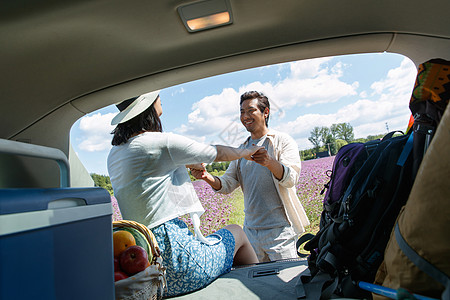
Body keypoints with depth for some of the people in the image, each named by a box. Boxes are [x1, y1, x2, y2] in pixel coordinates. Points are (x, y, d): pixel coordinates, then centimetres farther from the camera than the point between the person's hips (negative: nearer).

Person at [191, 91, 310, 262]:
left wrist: (270, 162, -38)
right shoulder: (242, 150, 14)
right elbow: (227, 184, 8)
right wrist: (207, 177, -12)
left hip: (280, 229, -5)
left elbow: (291, 178, -17)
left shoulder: (283, 141, -2)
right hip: (251, 230, 5)